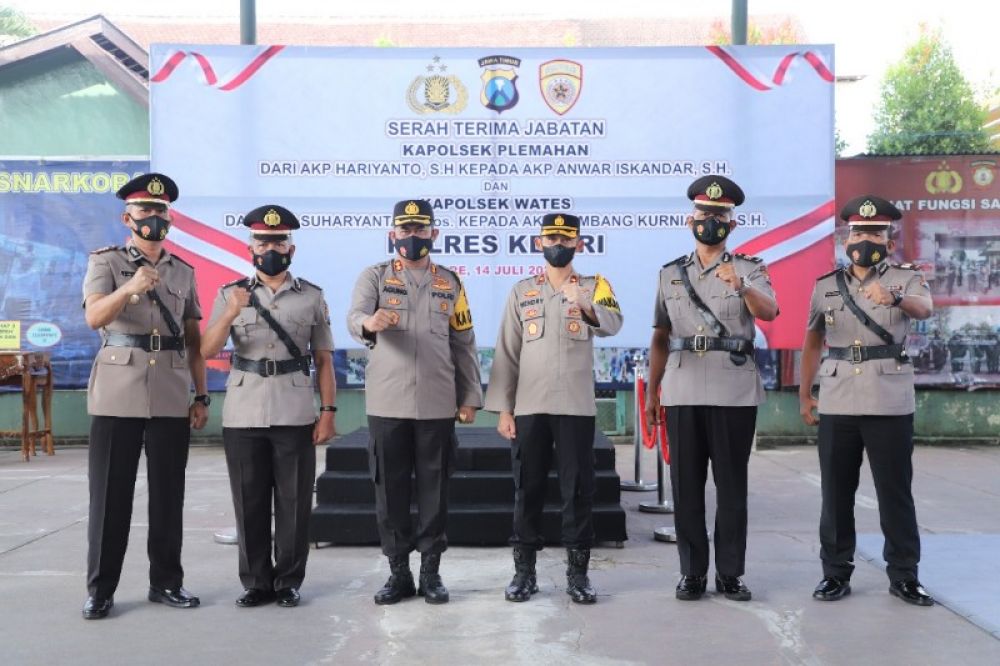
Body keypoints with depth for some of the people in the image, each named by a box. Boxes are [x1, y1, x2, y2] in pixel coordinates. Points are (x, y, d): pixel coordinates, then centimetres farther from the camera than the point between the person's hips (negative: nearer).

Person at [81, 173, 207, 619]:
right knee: (110, 495, 1)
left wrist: (201, 397, 9)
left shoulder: (183, 272, 12)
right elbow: (94, 317, -17)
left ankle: (166, 582, 18)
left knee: (168, 495, 7)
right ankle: (100, 589, 11)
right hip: (117, 394, -3)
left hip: (172, 397, 3)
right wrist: (129, 288, -35)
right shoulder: (104, 262, 2)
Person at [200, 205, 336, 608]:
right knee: (249, 503, 7)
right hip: (242, 415, 1)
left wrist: (328, 411, -2)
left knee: (294, 503, 4)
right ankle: (256, 582, 18)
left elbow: (324, 360, 6)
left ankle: (288, 582, 16)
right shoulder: (230, 294, 7)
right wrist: (230, 314, -21)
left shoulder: (312, 297, 7)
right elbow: (207, 352, -5)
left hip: (296, 416, 0)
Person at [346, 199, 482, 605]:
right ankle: (398, 572, 16)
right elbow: (354, 317, -15)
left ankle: (431, 572, 15)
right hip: (387, 403, -1)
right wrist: (369, 322, -39)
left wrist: (470, 397, 6)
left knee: (434, 490, 5)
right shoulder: (375, 276, 4)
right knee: (390, 490, 4)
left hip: (437, 404, 1)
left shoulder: (450, 283, 11)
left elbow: (464, 344, 11)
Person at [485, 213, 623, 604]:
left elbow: (612, 324, -18)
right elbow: (507, 353, 7)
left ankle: (577, 572, 12)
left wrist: (584, 305, -40)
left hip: (577, 407, -1)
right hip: (529, 407, 2)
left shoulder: (594, 287, 4)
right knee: (527, 489, 6)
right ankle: (524, 571, 16)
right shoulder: (521, 292, 9)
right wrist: (503, 409, 0)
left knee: (578, 489, 2)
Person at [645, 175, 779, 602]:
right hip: (682, 393, 2)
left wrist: (741, 287, -36)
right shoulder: (671, 274, 12)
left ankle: (730, 574, 13)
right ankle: (692, 573, 14)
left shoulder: (749, 270, 4)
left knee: (732, 485, 4)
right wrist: (651, 394, 10)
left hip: (735, 394, -2)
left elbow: (769, 312, -17)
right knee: (686, 485, 5)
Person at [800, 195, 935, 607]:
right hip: (836, 403, 2)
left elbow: (925, 309, -21)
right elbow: (812, 343, 15)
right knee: (836, 492, 7)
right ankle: (835, 573, 16)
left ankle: (904, 575, 14)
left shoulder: (906, 278, 2)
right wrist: (804, 394, 10)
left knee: (895, 492, 3)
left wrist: (895, 297, -42)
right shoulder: (826, 286, 9)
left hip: (890, 403, -2)